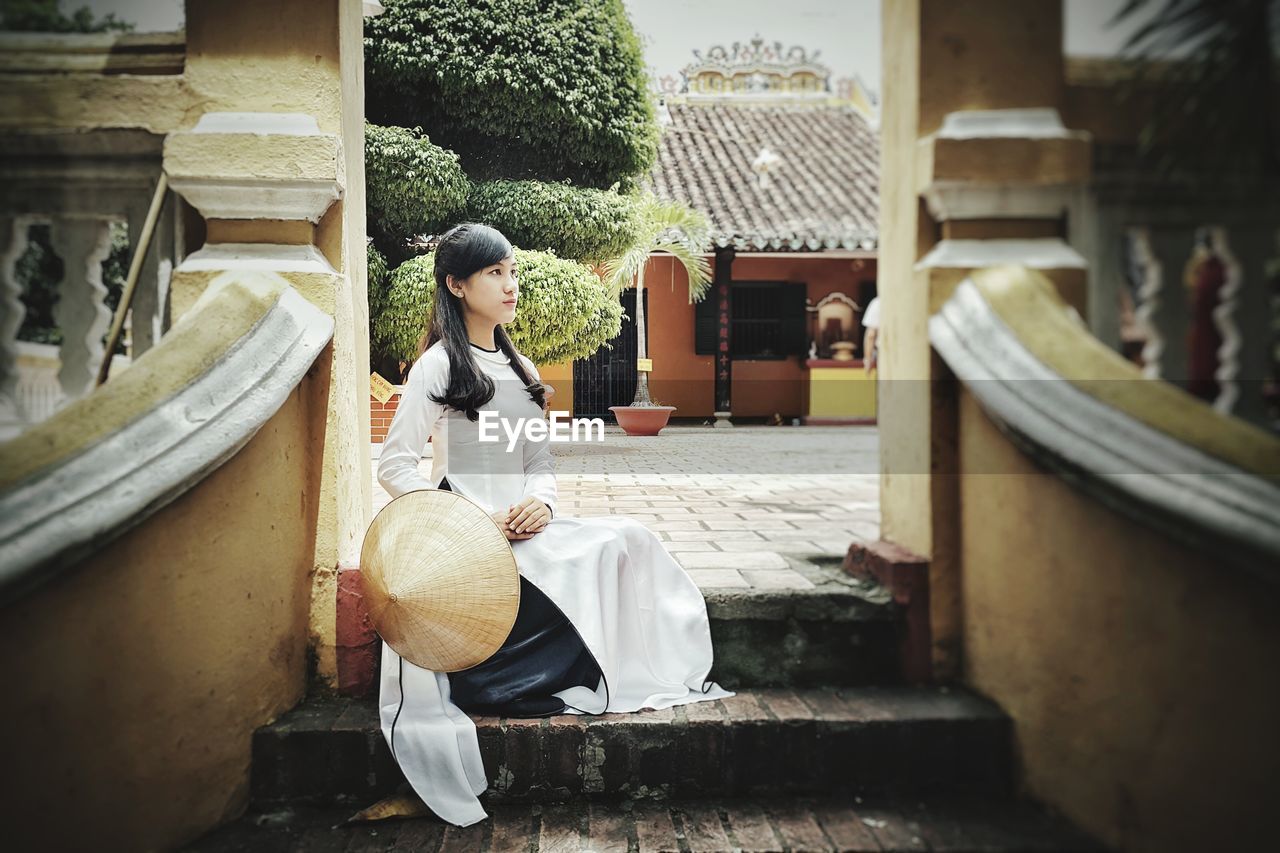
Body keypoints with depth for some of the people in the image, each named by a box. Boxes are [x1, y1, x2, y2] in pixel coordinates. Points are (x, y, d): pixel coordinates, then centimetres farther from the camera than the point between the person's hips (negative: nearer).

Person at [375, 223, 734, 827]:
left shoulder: (521, 369, 18)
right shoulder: (438, 364, -3)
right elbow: (394, 466, -8)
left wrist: (540, 501, -7)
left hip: (524, 526, 7)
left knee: (627, 542, -16)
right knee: (610, 549, -25)